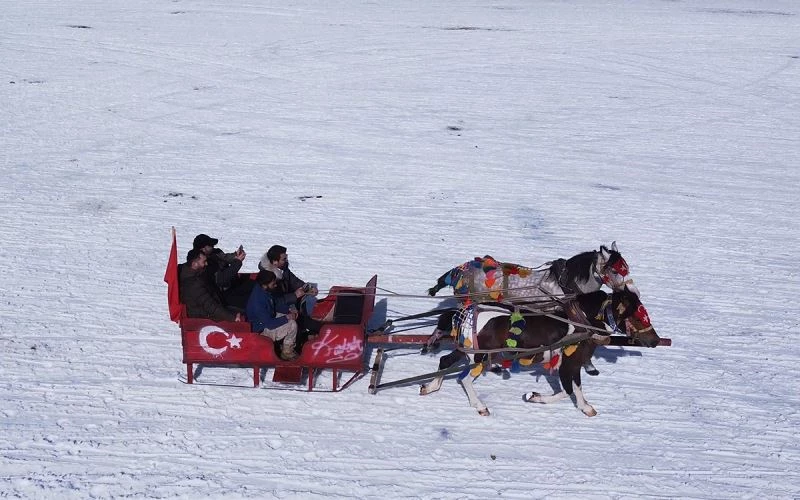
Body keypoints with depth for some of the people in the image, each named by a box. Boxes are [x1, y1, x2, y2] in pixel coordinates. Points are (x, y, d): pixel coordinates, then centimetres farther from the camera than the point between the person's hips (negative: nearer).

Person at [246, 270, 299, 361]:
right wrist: (286, 318, -19)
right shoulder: (258, 302, -35)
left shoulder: (264, 290, -9)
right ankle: (287, 353, 1)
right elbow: (270, 324, -30)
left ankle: (286, 345, 20)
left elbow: (276, 303, 11)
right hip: (262, 330, -10)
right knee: (292, 325, -19)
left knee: (292, 317, 14)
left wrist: (289, 310, -2)